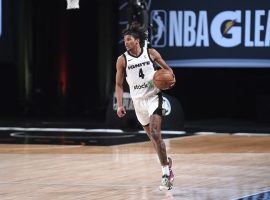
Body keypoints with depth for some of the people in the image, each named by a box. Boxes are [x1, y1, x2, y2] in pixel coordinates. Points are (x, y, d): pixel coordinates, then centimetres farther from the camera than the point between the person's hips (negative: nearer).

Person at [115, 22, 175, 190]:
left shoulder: (151, 53, -3)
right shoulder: (122, 60, -1)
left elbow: (166, 68, 11)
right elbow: (119, 84, 3)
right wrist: (120, 105, -5)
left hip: (154, 96, -3)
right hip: (138, 101, 3)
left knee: (155, 134, -17)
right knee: (153, 137, 14)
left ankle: (166, 173, -16)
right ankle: (167, 163, 35)